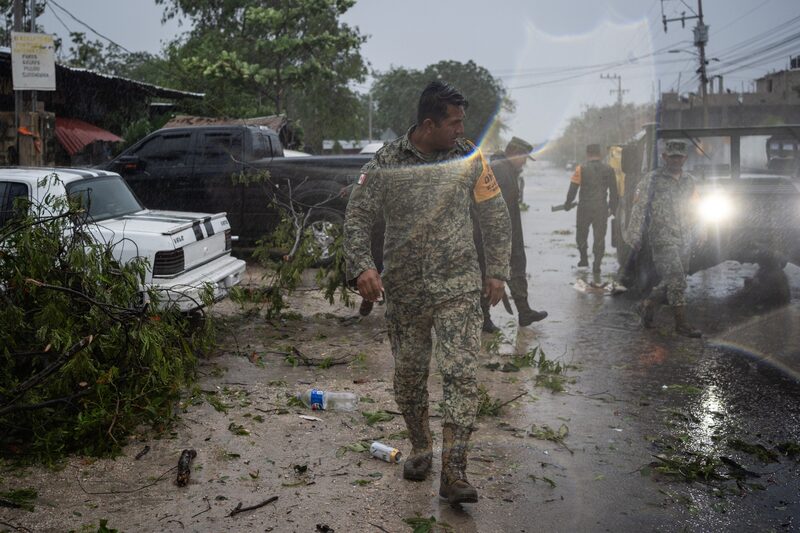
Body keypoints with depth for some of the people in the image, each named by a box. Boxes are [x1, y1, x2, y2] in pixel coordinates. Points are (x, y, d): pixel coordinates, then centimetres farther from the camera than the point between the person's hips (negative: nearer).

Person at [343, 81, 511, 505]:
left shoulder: (470, 159, 2)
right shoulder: (385, 163, -2)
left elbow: (495, 218, 9)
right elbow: (357, 216, -1)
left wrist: (497, 272, 5)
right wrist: (362, 266, -16)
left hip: (458, 287, 0)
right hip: (404, 290, 1)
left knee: (461, 373, -9)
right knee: (409, 375, 11)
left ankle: (454, 472, -5)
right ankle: (420, 450, 33)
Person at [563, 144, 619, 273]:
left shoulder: (581, 169, -6)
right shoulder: (608, 170, 2)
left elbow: (573, 189, -7)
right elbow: (613, 191, 7)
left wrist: (568, 203, 6)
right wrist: (613, 207, 17)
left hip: (584, 207, -1)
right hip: (602, 208, 1)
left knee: (581, 234, 19)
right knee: (599, 237, 5)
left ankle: (584, 259, 20)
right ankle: (596, 266, 2)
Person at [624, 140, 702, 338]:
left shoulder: (689, 181, 13)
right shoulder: (652, 180, -5)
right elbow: (639, 208, -5)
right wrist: (635, 236, -7)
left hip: (684, 240, 6)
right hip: (663, 239, -6)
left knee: (671, 281, 10)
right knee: (677, 280, -12)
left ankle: (647, 304, 30)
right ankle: (682, 323, -6)